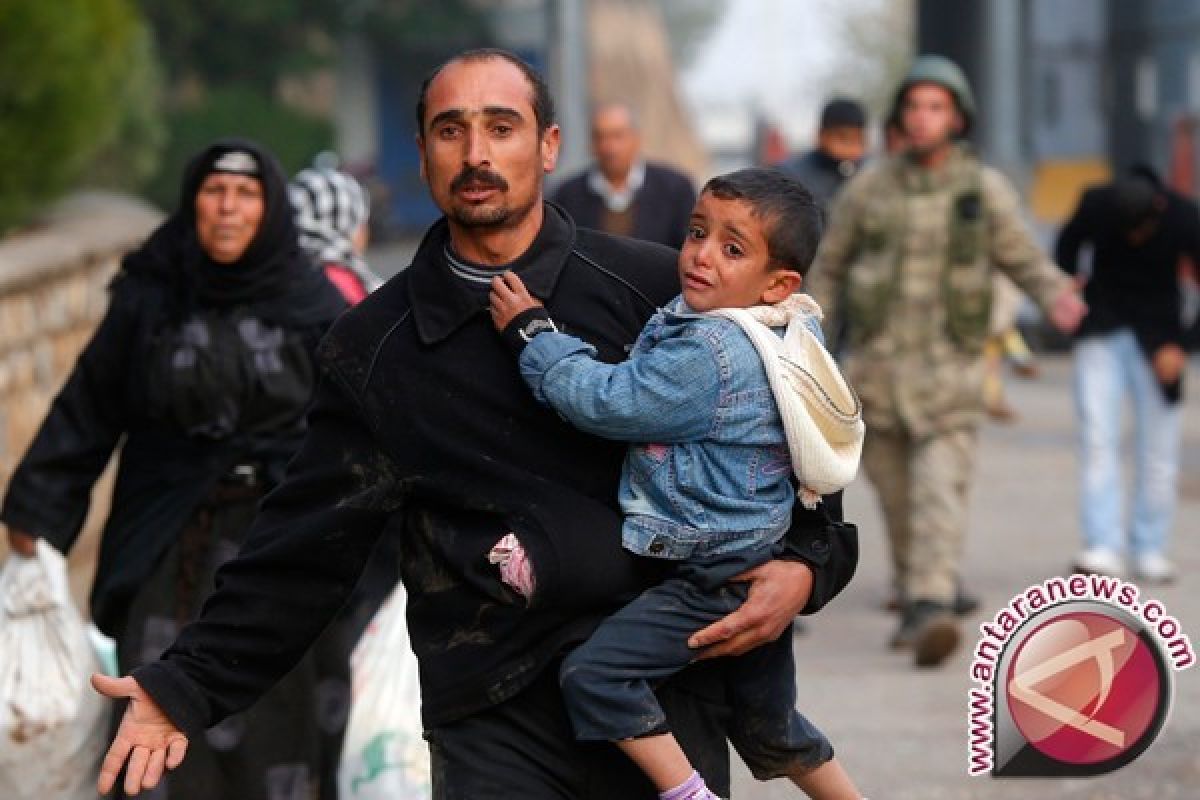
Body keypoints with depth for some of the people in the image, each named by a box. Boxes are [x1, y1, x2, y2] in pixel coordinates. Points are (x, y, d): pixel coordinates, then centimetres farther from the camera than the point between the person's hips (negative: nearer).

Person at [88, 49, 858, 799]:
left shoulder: (658, 288, 3)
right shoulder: (372, 347, 7)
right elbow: (307, 546, 6)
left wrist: (805, 564, -6)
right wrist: (188, 688, -1)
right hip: (493, 719, 0)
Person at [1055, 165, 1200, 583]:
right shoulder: (1095, 205, -15)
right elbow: (1067, 245, 7)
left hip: (1155, 336, 0)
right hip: (1101, 330, 0)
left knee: (1158, 445, 0)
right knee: (1097, 437, -11)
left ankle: (1150, 551, 11)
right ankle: (1103, 548, -14)